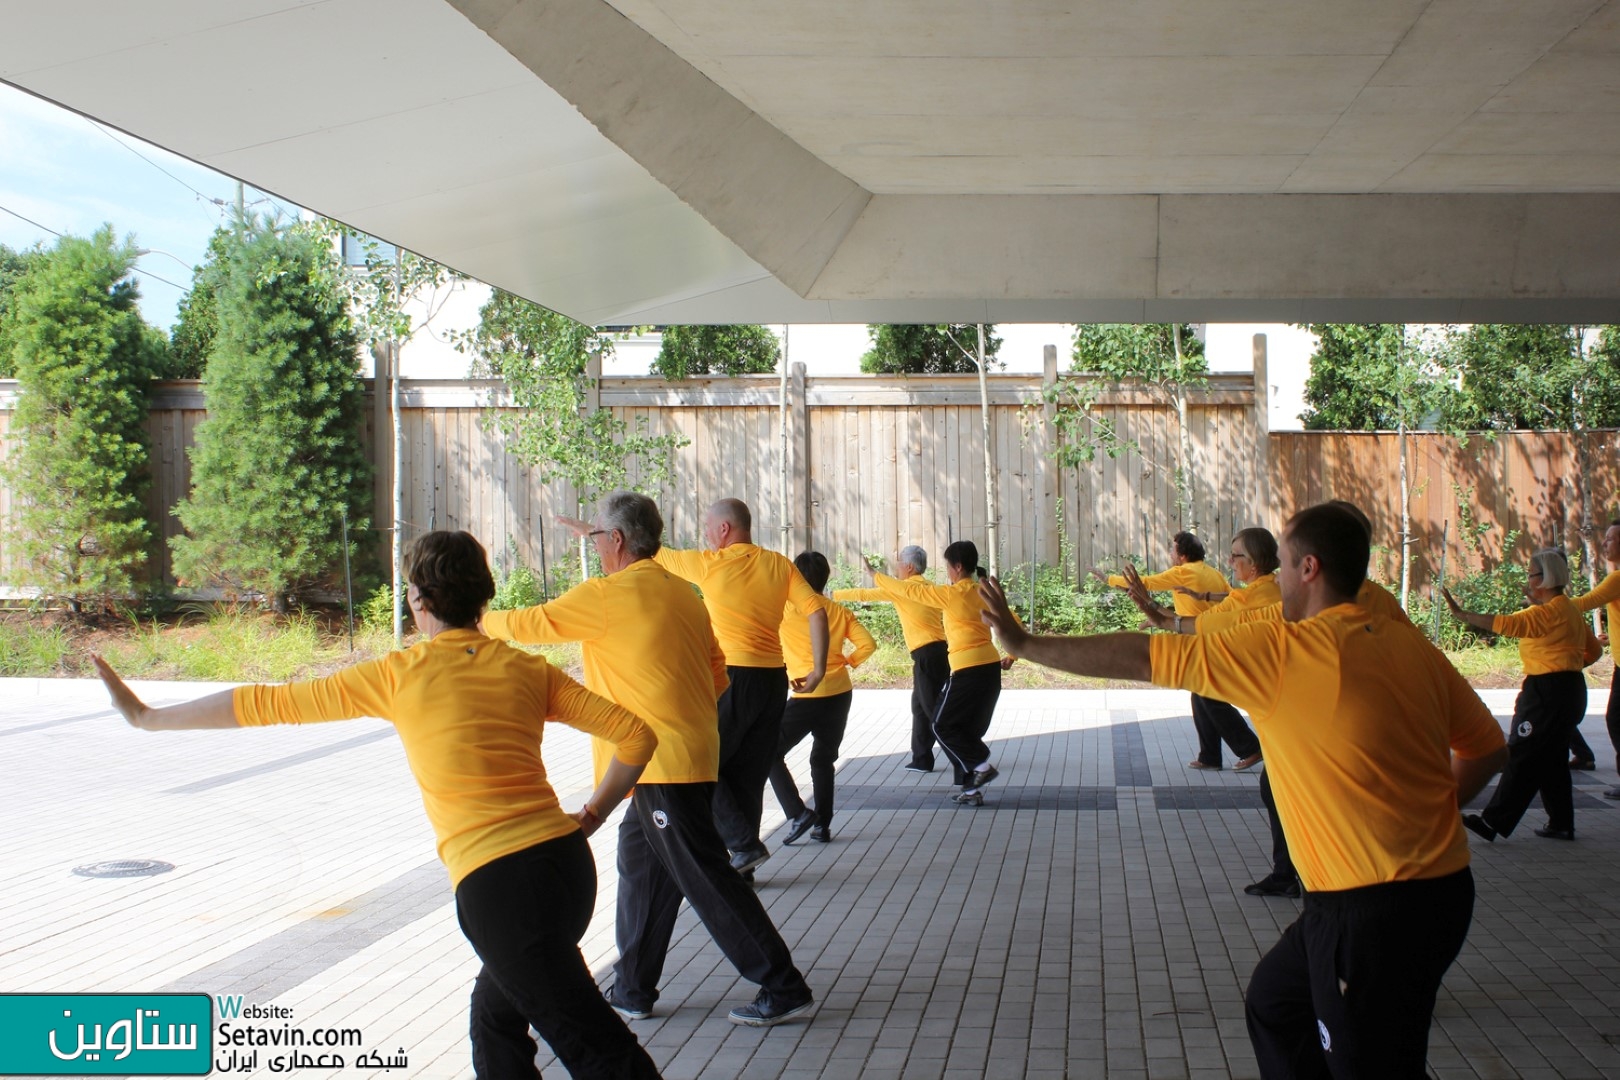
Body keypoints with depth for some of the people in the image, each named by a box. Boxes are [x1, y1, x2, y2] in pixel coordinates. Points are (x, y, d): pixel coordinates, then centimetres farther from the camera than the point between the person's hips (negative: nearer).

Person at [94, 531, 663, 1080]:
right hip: (568, 861, 6)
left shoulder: (399, 675, -2)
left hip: (497, 883, -5)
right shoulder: (528, 669, 9)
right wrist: (589, 818, 16)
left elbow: (270, 703, 5)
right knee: (495, 1013, 26)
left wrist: (147, 717, 16)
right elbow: (637, 734, 5)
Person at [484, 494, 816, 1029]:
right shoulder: (681, 591, 11)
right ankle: (631, 989, 26)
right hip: (694, 753, 9)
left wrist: (478, 620, 17)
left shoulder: (607, 595, -12)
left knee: (707, 879, -4)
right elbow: (717, 675, 15)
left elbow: (528, 624, -2)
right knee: (640, 863, 17)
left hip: (660, 763, -9)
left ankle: (784, 989, 1)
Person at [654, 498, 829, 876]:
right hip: (775, 678, 6)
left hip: (733, 677, -6)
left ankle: (745, 845, -4)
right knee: (749, 775, 13)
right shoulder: (779, 564, 8)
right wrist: (819, 668, 4)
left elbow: (656, 555, 8)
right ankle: (741, 867, 17)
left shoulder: (710, 564, -5)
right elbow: (816, 611, 0)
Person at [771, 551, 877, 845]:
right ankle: (822, 825, 15)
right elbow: (868, 644, 0)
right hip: (840, 694, 5)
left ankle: (798, 813, -5)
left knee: (771, 754, 6)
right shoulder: (839, 611, 6)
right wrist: (849, 662, 14)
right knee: (823, 760, 18)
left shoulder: (785, 608, -6)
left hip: (806, 697, -5)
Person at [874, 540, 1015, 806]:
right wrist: (1011, 654, 21)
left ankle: (982, 765, -3)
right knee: (969, 728, 14)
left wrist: (878, 578, 6)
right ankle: (971, 789, 13)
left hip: (969, 669, -8)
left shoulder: (953, 594, -10)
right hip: (991, 667, 8)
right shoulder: (984, 594, 12)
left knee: (943, 725, 6)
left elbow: (911, 591, -4)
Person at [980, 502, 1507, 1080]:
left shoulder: (1283, 650, -15)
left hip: (1376, 911, -8)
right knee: (1273, 1003, 24)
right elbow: (1487, 748, 11)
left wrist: (1025, 643, -1)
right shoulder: (1413, 645, 4)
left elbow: (1140, 658, -10)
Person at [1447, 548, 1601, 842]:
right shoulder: (1569, 611, 16)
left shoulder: (1552, 611, -16)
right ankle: (1561, 824, 19)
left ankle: (1493, 821, -8)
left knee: (1523, 758, -9)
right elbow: (1593, 650, 23)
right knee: (1550, 759, 15)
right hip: (1565, 689, 10)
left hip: (1549, 693, -10)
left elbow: (1509, 624, -26)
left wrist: (1464, 615, -26)